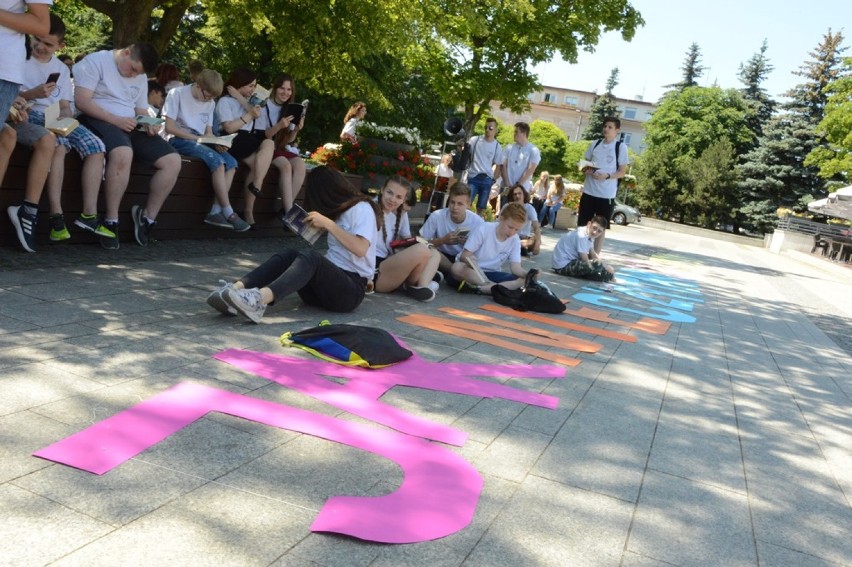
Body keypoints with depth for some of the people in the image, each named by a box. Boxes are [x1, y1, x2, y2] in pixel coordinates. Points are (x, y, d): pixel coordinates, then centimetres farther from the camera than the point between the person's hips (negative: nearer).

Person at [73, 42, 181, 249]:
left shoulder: (140, 76, 18)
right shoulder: (96, 61, -3)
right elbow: (81, 101, -13)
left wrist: (147, 123, -5)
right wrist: (115, 120, -22)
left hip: (129, 125, 7)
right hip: (99, 120, -7)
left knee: (173, 161, -12)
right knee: (123, 153, -40)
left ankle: (148, 217, 0)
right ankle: (111, 221, -27)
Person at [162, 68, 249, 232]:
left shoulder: (210, 103, 12)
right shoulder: (177, 94, -7)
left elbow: (208, 132, 13)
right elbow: (170, 127, -12)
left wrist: (216, 143, -10)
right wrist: (196, 138, -19)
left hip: (200, 141, 7)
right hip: (179, 139, -7)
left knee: (231, 162, -19)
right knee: (217, 160, -29)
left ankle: (216, 212, -24)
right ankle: (228, 213, -26)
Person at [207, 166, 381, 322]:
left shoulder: (362, 208, -1)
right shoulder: (340, 211, 23)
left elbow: (360, 249, -19)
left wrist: (328, 223, -16)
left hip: (352, 290, -7)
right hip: (332, 281, 7)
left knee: (310, 256, -32)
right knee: (290, 255, -17)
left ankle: (259, 299, -56)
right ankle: (235, 289, -38)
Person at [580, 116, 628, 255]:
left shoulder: (621, 147, -3)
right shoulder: (595, 144, 8)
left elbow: (622, 171, -3)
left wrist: (607, 176, -21)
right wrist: (587, 170, -8)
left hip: (607, 194, -3)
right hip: (589, 191, 3)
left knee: (601, 227, 5)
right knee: (582, 224, 6)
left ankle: (595, 255, 13)